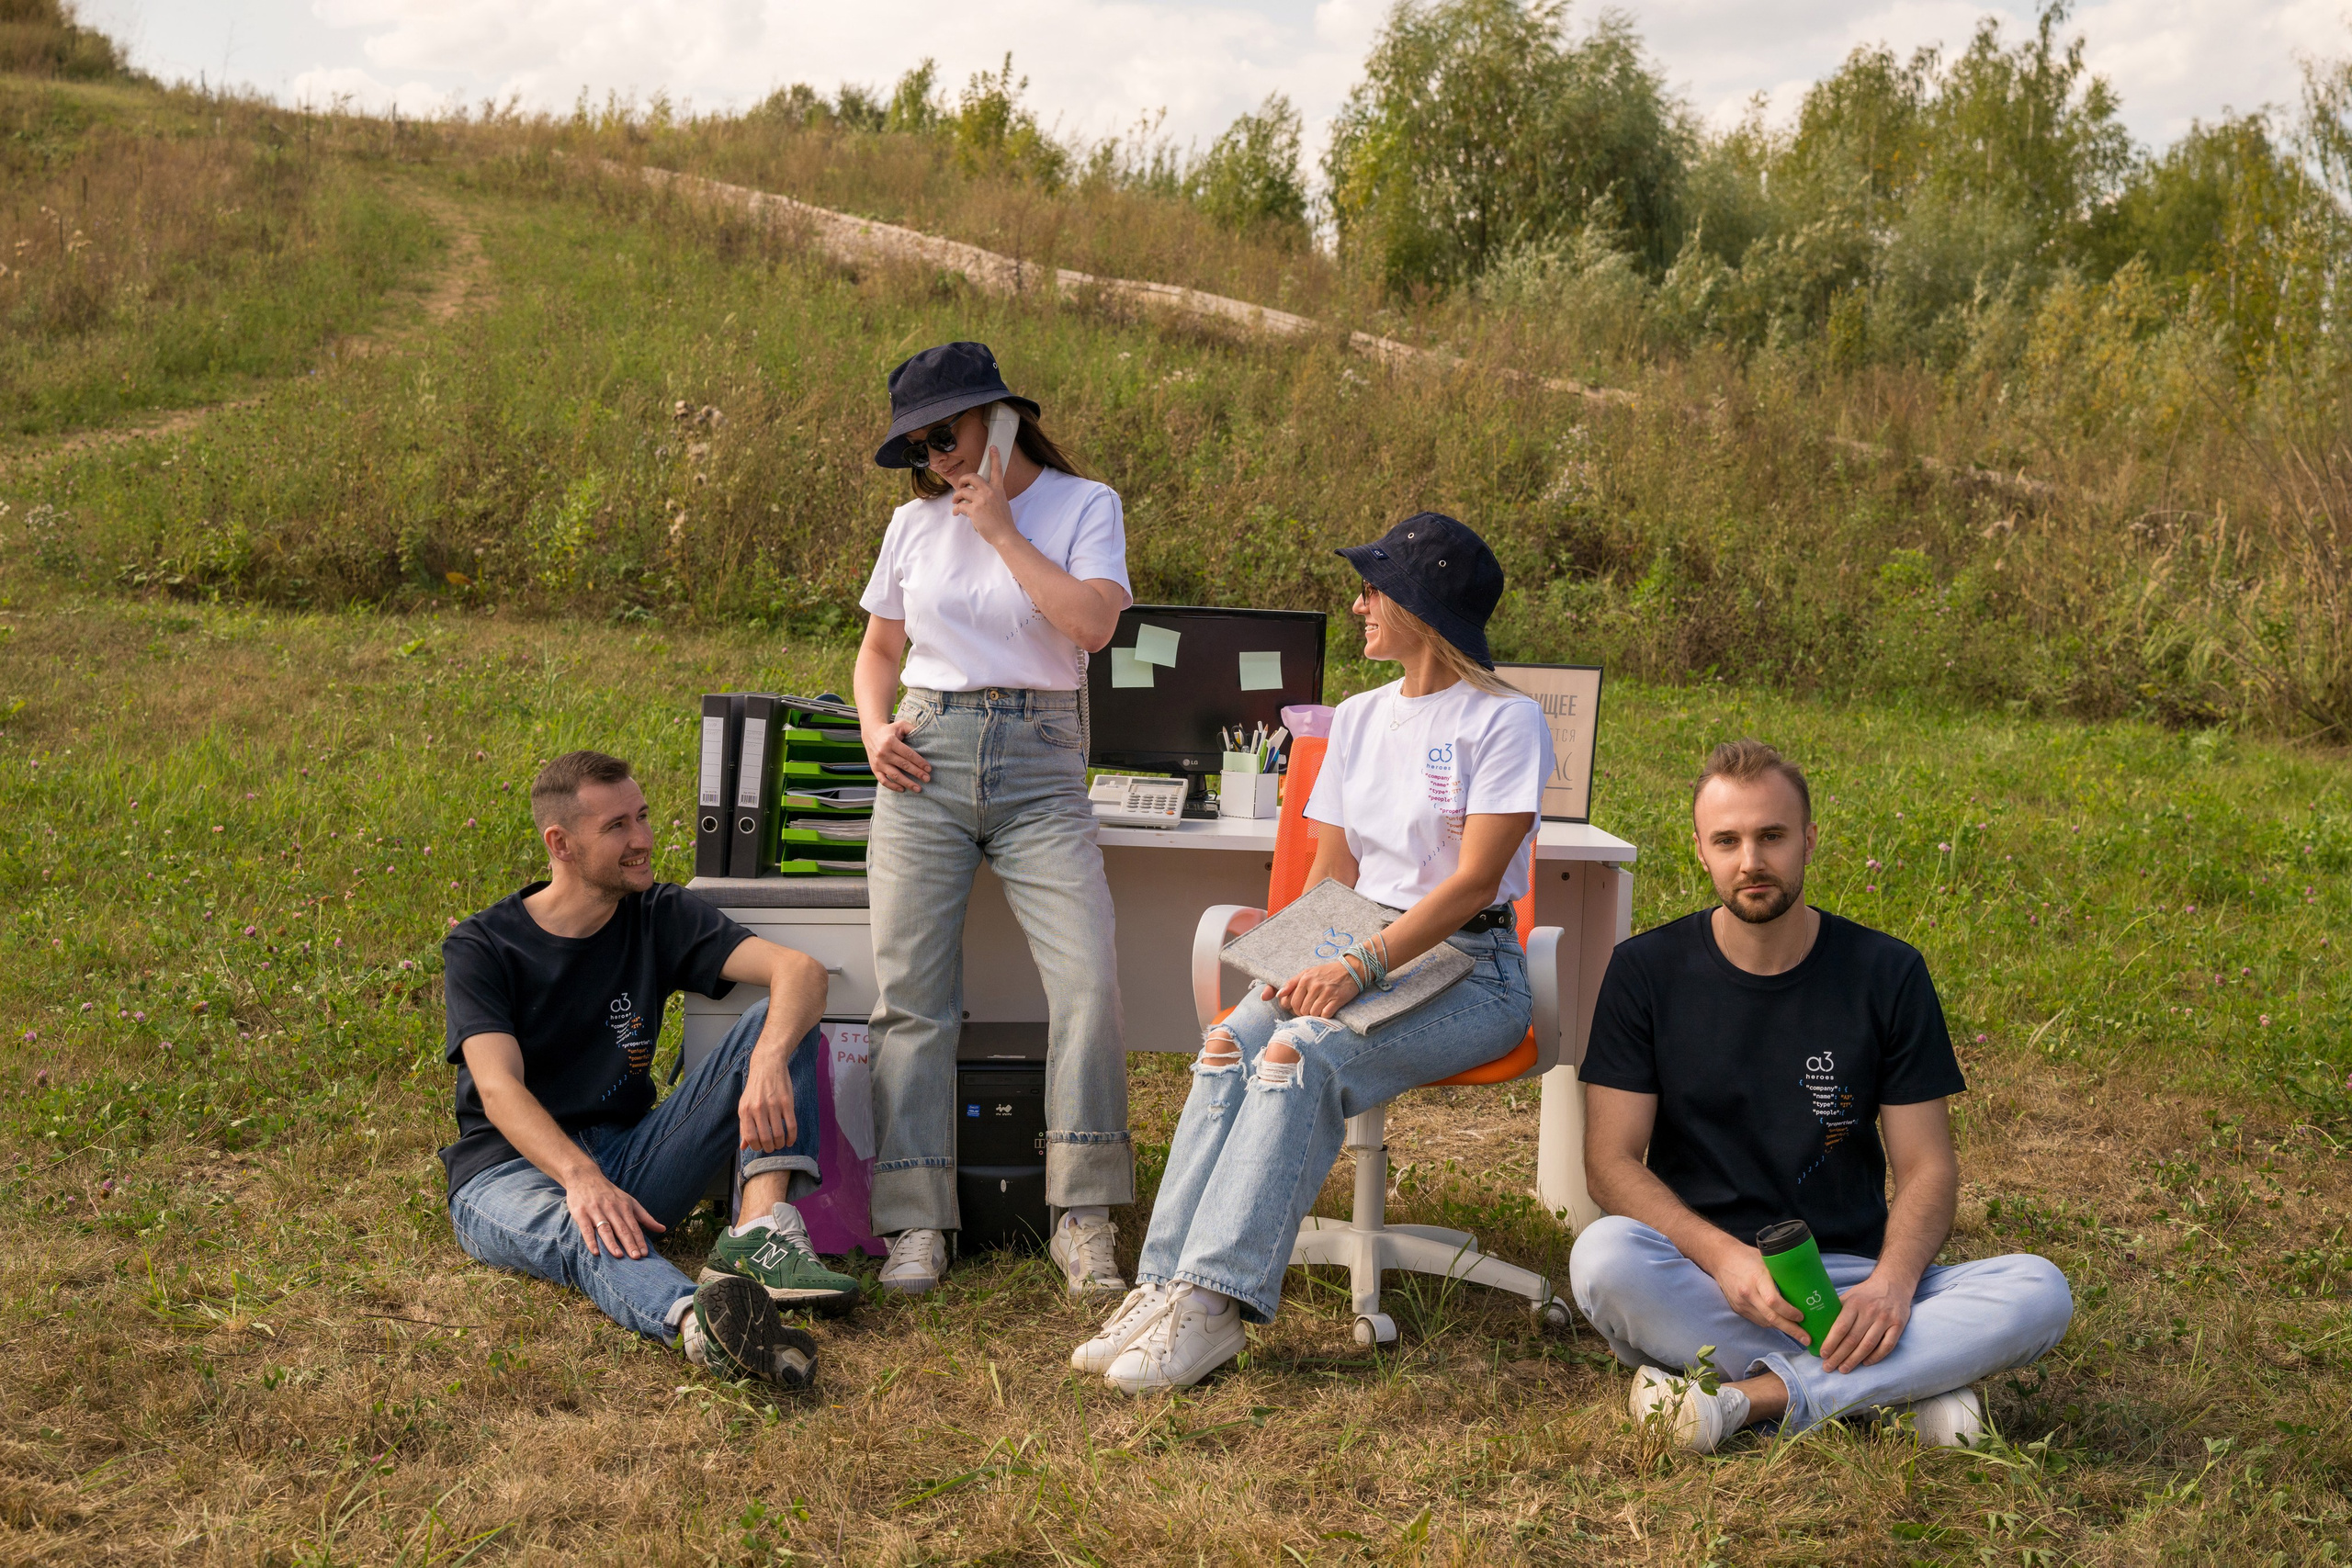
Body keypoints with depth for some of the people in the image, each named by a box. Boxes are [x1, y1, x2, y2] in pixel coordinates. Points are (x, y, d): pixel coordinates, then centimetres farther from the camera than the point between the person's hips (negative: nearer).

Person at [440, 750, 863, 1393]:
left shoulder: (660, 916, 4)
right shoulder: (480, 948, -5)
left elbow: (801, 969, -11)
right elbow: (499, 1088, -21)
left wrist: (769, 1061, -34)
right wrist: (580, 1176, -41)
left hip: (628, 1159, 4)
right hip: (511, 1170, -4)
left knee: (779, 1018, -14)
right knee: (582, 1229, -42)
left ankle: (759, 1233, -37)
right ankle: (699, 1320, -75)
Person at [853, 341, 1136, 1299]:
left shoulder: (1084, 507, 4)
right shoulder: (914, 525, 14)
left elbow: (1094, 622, -13)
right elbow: (878, 650, 23)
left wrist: (1002, 531, -8)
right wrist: (875, 730, 3)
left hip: (1039, 764, -3)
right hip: (927, 761, 3)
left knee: (1087, 976, -18)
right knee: (909, 994, -5)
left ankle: (1084, 1218, -11)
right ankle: (915, 1222, 0)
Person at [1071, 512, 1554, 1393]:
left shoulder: (1506, 722, -4)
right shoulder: (1357, 719, 17)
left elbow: (1473, 881, -13)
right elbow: (1332, 869, 14)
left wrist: (1361, 968, -25)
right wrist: (1305, 965, -6)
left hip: (1467, 971, -6)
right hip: (1361, 953, 6)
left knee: (1300, 1054, -33)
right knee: (1229, 1045, -25)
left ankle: (1215, 1304, -37)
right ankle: (1164, 1285, -32)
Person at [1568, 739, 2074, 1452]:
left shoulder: (1886, 974, 4)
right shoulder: (1646, 971, 1)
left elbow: (1927, 1167, 3)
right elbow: (1611, 1161, -4)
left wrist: (1892, 1283, -19)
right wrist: (1723, 1256, -22)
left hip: (1849, 1281, 2)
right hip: (1701, 1277, -1)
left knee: (2038, 1293, -24)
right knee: (1604, 1256, -35)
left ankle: (1748, 1395, -27)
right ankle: (1900, 1385, -27)